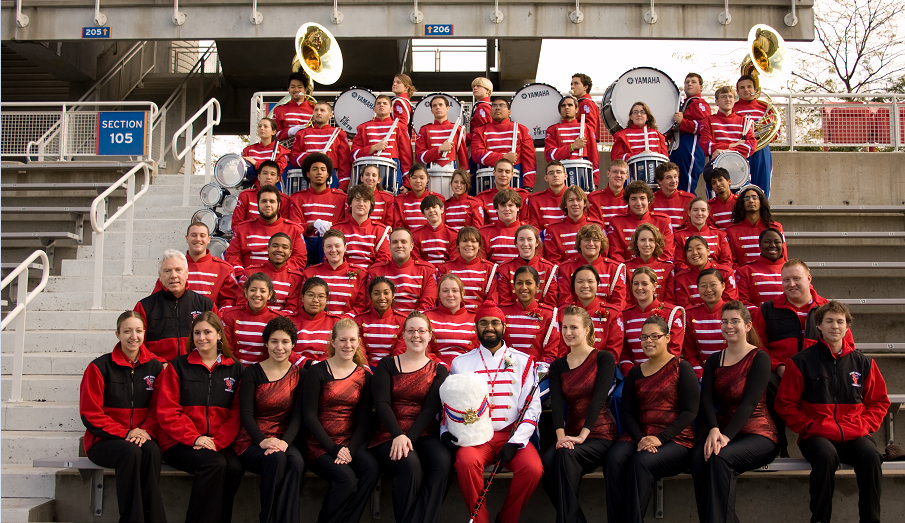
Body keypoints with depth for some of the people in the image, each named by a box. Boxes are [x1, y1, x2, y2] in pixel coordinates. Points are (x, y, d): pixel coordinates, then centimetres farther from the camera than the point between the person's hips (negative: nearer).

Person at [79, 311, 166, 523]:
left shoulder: (155, 367, 7)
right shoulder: (100, 367, -2)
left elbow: (158, 408, 6)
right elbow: (90, 414, -4)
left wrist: (146, 431, -15)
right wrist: (125, 433, -14)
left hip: (141, 438, 2)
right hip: (104, 441, -2)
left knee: (152, 451, -32)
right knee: (131, 452, -34)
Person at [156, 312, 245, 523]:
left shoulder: (235, 369, 11)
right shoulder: (178, 366, 7)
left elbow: (236, 414, 5)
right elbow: (167, 411, 0)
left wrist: (217, 442, -11)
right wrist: (194, 438, -13)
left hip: (220, 444, 2)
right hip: (180, 443, -2)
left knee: (235, 468, -30)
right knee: (214, 463, -32)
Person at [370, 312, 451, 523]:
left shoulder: (439, 370, 12)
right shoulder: (387, 365, 10)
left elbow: (431, 408, -1)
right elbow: (381, 403, -3)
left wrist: (410, 437, -17)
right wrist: (398, 435, -20)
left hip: (424, 435, 1)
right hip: (390, 434, -1)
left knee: (443, 461, -31)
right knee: (410, 464, -33)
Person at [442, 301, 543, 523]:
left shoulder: (523, 362, 10)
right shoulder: (461, 363, 12)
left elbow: (532, 406, 4)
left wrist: (515, 442, -8)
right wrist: (445, 432, -7)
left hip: (511, 434, 0)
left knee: (533, 469, -28)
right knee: (466, 462, -34)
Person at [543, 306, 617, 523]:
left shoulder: (603, 358, -1)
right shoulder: (557, 366, 12)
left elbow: (598, 399, -12)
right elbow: (557, 403, -2)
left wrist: (582, 436, -23)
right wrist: (561, 435, -20)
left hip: (600, 434, -4)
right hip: (571, 436, 4)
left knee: (566, 455, -33)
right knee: (548, 461, -29)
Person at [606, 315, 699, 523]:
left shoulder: (681, 368, 2)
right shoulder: (635, 373, 16)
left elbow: (690, 411, -5)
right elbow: (627, 412, 9)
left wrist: (660, 438, -16)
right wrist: (639, 439, -11)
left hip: (675, 439, -4)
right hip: (639, 436, 4)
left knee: (641, 462, -34)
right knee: (614, 459, -28)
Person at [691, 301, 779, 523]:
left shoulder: (759, 358, -2)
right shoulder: (714, 360, 14)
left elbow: (749, 402, -13)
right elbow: (706, 399, 0)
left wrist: (727, 436, -25)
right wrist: (714, 430, -20)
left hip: (757, 433, -4)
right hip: (721, 431, 4)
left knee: (721, 456, -34)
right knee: (698, 456, -30)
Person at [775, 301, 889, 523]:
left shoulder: (862, 362, 12)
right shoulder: (802, 361, 3)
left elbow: (879, 402, 18)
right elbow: (785, 404, 4)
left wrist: (863, 426, 2)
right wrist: (810, 426, -7)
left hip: (854, 435, 2)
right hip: (817, 435, -2)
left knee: (871, 456, -31)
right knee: (826, 456, -35)